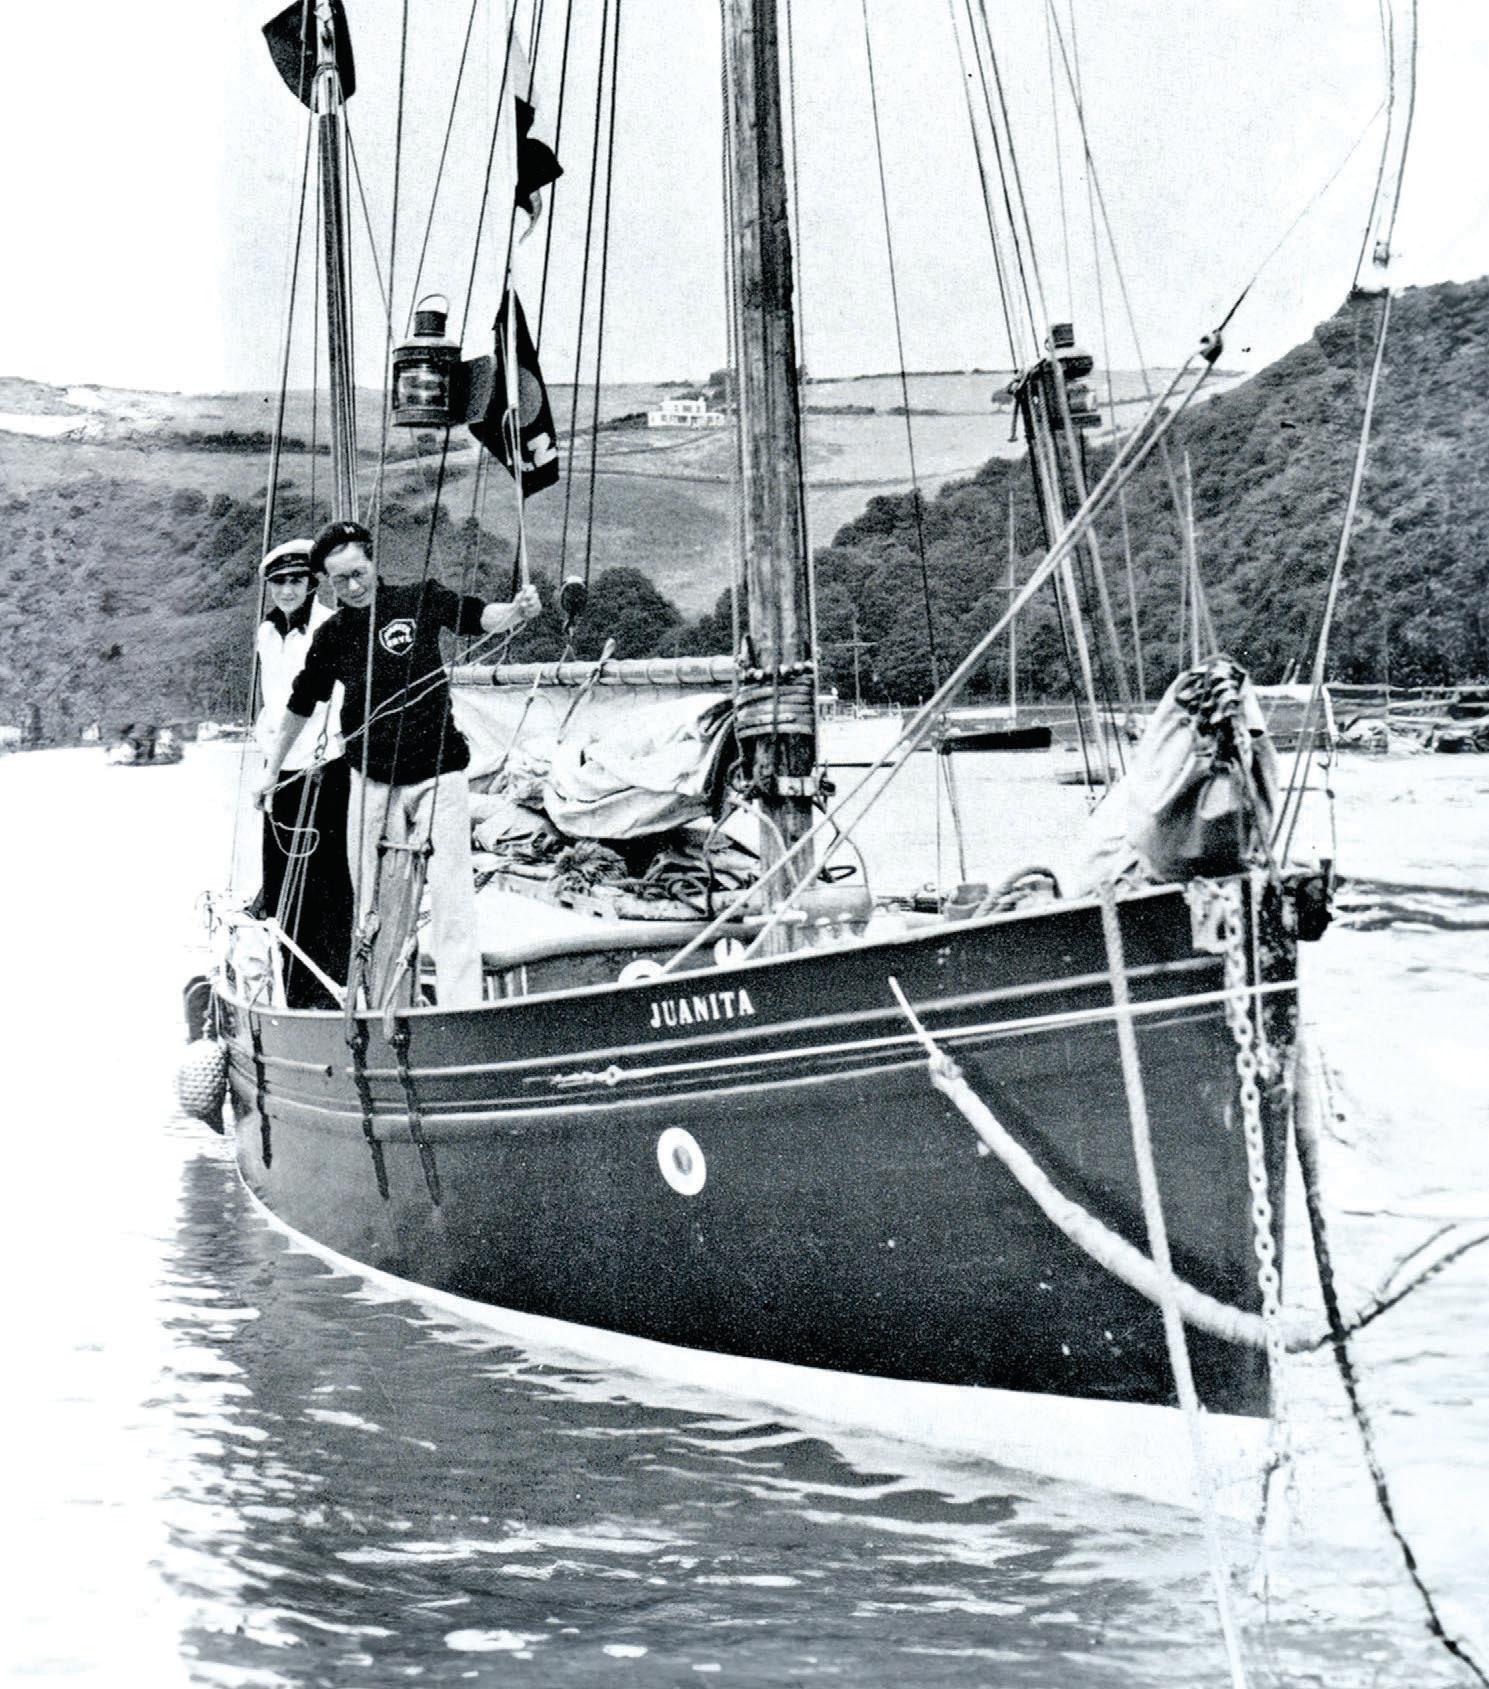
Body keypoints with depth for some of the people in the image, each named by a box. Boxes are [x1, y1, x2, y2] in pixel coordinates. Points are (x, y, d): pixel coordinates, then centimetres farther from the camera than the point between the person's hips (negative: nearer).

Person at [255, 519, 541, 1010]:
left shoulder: (419, 600, -2)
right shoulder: (331, 636, 4)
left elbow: (480, 617, -8)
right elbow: (300, 706, 16)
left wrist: (518, 611, -31)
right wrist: (273, 769, 24)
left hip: (437, 775, -3)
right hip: (373, 782, 3)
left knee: (451, 893, -10)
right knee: (375, 902, 6)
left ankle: (462, 1010, -11)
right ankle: (377, 1008, 17)